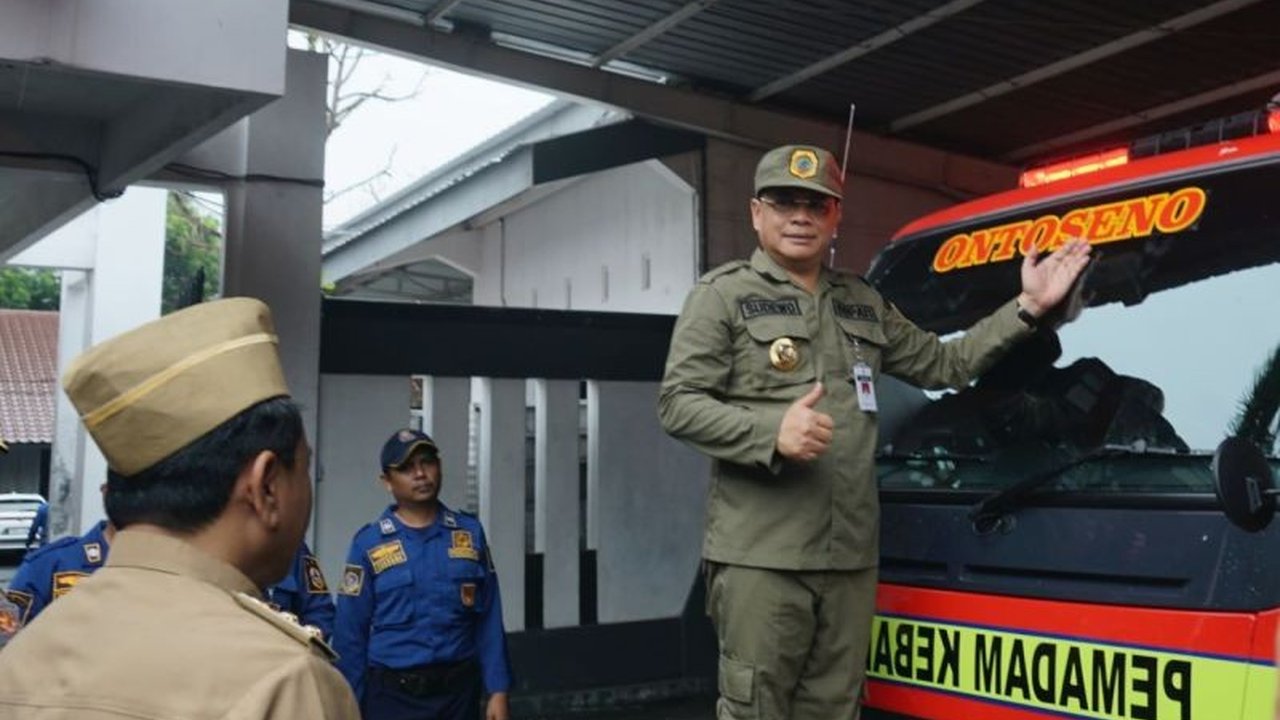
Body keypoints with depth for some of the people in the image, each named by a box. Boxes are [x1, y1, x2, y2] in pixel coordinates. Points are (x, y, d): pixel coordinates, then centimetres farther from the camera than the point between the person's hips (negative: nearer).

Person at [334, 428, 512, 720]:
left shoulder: (470, 534, 3)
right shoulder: (369, 543, -4)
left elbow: (488, 622, 4)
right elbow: (350, 631, -3)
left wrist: (498, 690, -1)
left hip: (459, 690, 2)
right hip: (392, 694, -2)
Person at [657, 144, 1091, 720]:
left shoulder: (865, 304, 22)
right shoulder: (724, 295, 4)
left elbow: (946, 365, 28)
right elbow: (676, 404, -4)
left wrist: (1026, 307, 19)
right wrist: (771, 431, -20)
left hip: (851, 553, 6)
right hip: (759, 554, -5)